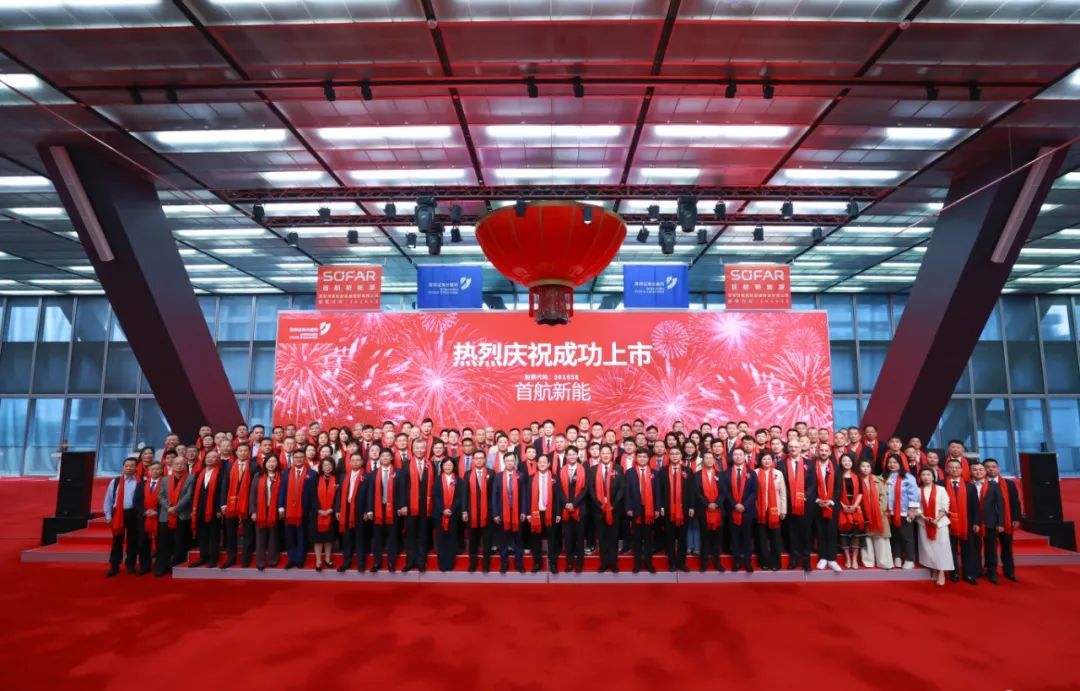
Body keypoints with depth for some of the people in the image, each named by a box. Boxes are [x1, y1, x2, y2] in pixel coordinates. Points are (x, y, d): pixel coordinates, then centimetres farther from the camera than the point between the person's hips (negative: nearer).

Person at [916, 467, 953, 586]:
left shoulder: (941, 490, 0)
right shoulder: (918, 491, 4)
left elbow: (945, 507, -4)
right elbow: (916, 507, 1)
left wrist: (936, 519, -14)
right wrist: (924, 518, -13)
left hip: (940, 522, -1)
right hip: (923, 523, 1)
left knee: (941, 548, -4)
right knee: (927, 548, 2)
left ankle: (941, 573, 1)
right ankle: (933, 571, 13)